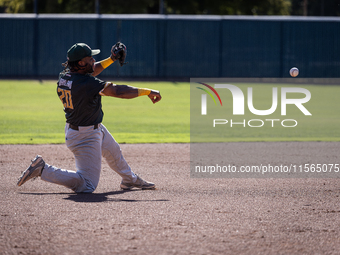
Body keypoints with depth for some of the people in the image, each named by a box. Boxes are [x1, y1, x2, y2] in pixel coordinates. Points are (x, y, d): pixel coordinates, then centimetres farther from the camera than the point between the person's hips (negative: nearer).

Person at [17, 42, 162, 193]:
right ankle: (43, 170, -3)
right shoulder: (86, 83, -32)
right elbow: (118, 91, -31)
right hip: (85, 137, -11)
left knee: (113, 151, 34)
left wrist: (111, 59, 12)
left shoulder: (65, 76, -6)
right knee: (87, 185, -6)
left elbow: (91, 71, 16)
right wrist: (147, 92, -24)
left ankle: (130, 180, 57)